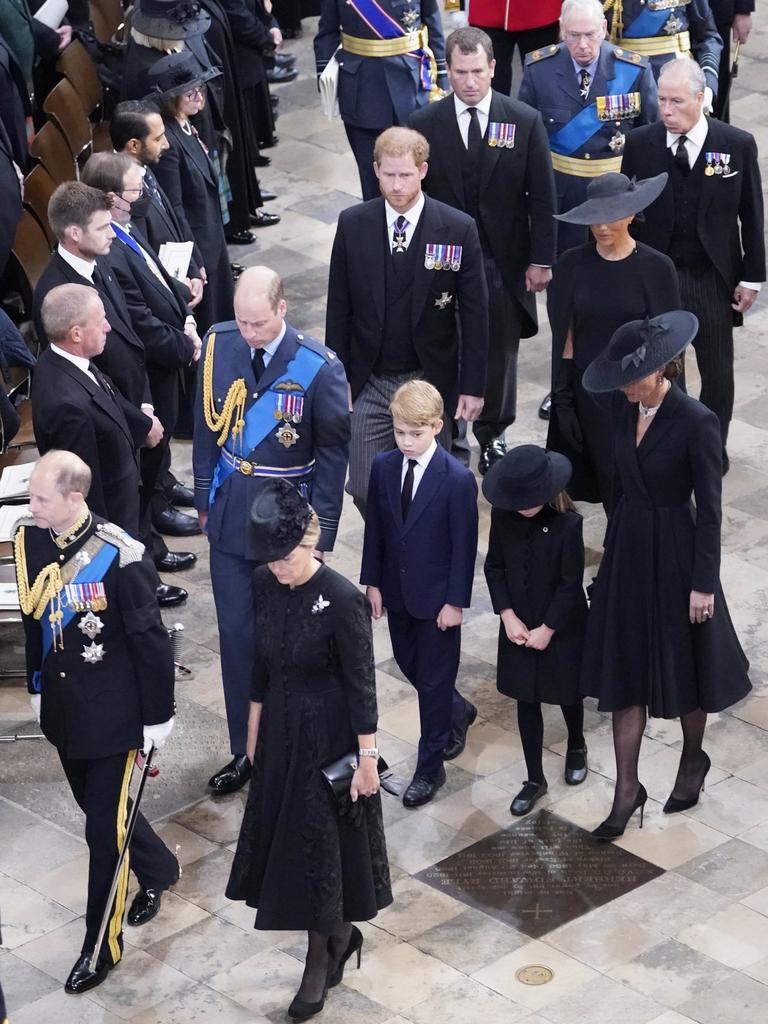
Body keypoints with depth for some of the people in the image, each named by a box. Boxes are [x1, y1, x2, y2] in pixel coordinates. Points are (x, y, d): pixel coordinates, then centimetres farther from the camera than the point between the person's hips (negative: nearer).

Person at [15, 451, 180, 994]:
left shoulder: (118, 557, -24)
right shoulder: (29, 540, -6)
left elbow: (151, 641, -16)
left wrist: (158, 716, -11)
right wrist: (38, 685, 16)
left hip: (112, 714, -6)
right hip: (62, 708, 6)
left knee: (105, 826, 1)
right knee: (97, 805, 22)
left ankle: (102, 943, 16)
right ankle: (158, 870, 49)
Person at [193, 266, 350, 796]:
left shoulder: (319, 368, -18)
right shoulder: (219, 344, -6)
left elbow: (333, 454, -9)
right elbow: (208, 425, 6)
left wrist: (321, 533, -8)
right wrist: (205, 498, 9)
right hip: (230, 513, 4)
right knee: (236, 634, 9)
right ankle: (245, 750, 22)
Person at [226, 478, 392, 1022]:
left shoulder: (341, 599, -22)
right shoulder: (266, 583, -4)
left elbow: (361, 683, -17)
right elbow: (263, 661, 8)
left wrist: (367, 758, -14)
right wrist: (255, 729, 12)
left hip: (329, 733, -7)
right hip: (281, 728, 7)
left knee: (319, 840, 3)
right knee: (282, 831, 14)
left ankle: (322, 956, 19)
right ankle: (338, 934, 34)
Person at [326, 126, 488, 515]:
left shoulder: (458, 229, -8)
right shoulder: (352, 224, -3)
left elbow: (474, 314, -3)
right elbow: (339, 307, 4)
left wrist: (472, 386, -4)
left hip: (430, 381, -1)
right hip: (368, 382, 1)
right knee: (364, 490, 1)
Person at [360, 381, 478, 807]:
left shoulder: (458, 479, -19)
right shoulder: (383, 467, -4)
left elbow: (464, 544, -14)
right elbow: (374, 528, 4)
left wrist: (455, 601, -13)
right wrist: (373, 581, 3)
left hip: (437, 597, -5)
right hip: (397, 592, 5)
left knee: (434, 678, 5)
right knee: (408, 665, 20)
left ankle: (430, 767, 18)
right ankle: (457, 712, 48)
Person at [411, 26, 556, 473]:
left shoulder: (525, 121, -6)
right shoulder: (425, 124, -5)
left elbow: (542, 197, -2)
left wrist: (542, 259, -4)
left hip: (504, 261, 0)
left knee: (500, 351, 12)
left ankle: (493, 434, 29)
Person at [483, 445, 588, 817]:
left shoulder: (567, 524, -22)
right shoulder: (503, 515, -10)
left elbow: (571, 584, -16)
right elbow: (494, 567, -1)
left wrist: (547, 629, -13)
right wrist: (508, 616, -9)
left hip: (562, 628, -3)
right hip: (518, 626, 3)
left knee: (567, 692, 16)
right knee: (526, 699, 9)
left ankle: (576, 746, 47)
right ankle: (534, 779, 20)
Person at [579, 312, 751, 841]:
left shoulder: (696, 421, -19)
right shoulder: (626, 409, 0)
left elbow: (710, 507, -15)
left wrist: (704, 583, -15)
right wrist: (618, 544, 15)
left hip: (674, 554, -5)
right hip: (628, 547, 6)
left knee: (682, 665, 12)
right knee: (625, 669, 5)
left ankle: (694, 760, 37)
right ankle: (627, 789, 12)